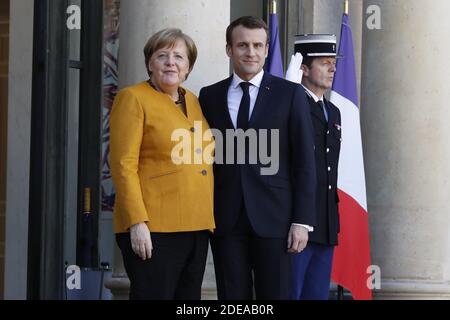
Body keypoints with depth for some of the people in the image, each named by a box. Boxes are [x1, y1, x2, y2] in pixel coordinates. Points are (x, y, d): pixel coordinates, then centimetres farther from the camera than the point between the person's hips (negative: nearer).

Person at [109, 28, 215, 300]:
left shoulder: (193, 101, 17)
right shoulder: (133, 98, -3)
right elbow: (124, 165, -10)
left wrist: (208, 221, 14)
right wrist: (137, 223, -18)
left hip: (196, 227, 7)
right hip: (154, 229, -7)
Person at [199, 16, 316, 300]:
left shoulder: (291, 94, 3)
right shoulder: (209, 96, 10)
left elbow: (305, 162, 0)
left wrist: (302, 221, -6)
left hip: (273, 218, -2)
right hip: (225, 220, 2)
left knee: (275, 295, -1)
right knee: (232, 297, 4)